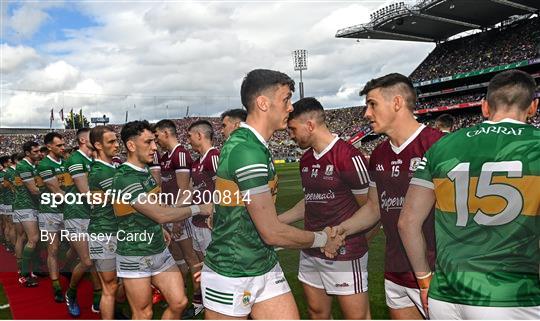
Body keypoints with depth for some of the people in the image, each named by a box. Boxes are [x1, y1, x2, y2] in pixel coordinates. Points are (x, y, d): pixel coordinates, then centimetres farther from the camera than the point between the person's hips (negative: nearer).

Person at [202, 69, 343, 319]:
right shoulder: (247, 151, -23)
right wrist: (322, 239, -7)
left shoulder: (255, 146, 7)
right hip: (231, 278, -8)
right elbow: (273, 233, -21)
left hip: (265, 267, 8)